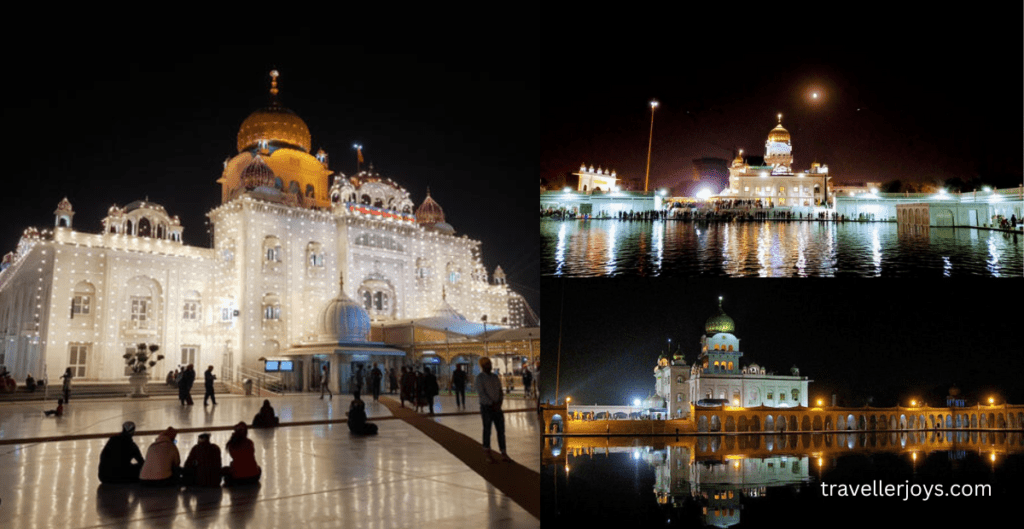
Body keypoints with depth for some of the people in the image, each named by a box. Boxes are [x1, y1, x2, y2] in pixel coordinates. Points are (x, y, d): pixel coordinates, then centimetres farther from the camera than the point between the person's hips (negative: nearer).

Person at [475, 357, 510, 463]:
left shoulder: (495, 377, 10)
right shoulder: (480, 378, -8)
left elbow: (500, 391, 8)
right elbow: (481, 394, -16)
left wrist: (499, 402, -11)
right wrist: (492, 404, -19)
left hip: (497, 408, 5)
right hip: (486, 408, -5)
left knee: (501, 430, 3)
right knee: (487, 431, 6)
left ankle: (504, 454, 8)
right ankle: (487, 453, 22)